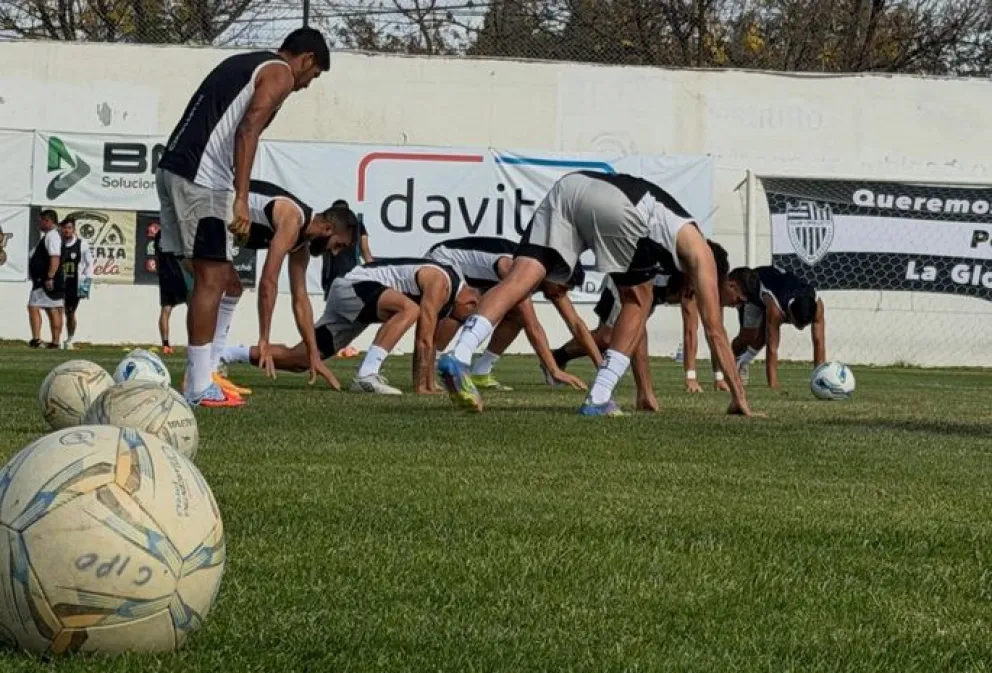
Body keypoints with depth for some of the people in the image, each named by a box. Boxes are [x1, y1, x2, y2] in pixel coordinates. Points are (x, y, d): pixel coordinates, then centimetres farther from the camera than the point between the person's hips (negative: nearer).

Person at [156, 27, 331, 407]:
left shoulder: (242, 64, 27)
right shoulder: (279, 74, -1)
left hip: (172, 168, 9)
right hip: (200, 178, -9)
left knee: (216, 275, 14)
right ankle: (201, 389, -5)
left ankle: (201, 376, 14)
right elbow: (247, 130, -15)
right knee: (212, 277, -5)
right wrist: (241, 199, -21)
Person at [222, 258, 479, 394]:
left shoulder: (443, 284, 13)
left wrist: (429, 383, 21)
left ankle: (226, 355, 12)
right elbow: (423, 339, -19)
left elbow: (427, 340, 21)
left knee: (298, 360, 6)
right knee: (410, 309, -33)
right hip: (353, 285, -10)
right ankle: (367, 375, -39)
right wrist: (419, 386, -17)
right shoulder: (440, 283, -16)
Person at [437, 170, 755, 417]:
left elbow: (637, 317, 51)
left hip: (569, 186, 6)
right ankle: (598, 399, 7)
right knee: (637, 302, 16)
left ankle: (459, 357, -31)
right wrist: (739, 397, 31)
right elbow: (714, 329, 26)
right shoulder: (697, 250, 29)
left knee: (520, 278, -8)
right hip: (616, 204, -6)